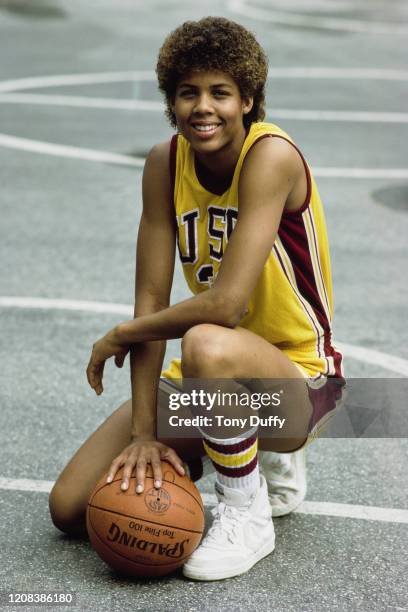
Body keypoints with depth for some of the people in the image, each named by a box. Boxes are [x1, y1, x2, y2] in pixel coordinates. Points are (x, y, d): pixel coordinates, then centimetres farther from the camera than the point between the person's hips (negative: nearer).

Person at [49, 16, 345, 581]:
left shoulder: (270, 155, -22)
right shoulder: (165, 163, -4)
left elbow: (226, 304, -30)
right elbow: (151, 299, -7)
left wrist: (119, 336, -15)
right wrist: (144, 432, -15)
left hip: (298, 377, -6)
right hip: (209, 377, 6)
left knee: (207, 346, -41)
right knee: (71, 508, -2)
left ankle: (247, 517, -14)